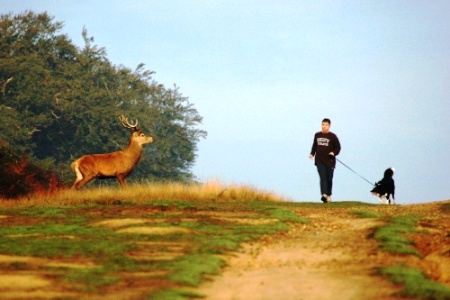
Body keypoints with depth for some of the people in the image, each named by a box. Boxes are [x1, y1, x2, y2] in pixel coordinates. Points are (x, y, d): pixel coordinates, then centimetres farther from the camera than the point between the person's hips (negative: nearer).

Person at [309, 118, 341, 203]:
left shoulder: (332, 136, -2)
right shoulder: (317, 135, 9)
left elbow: (338, 147, 1)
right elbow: (314, 146, 22)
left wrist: (334, 153, -17)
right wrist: (312, 154, 8)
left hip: (329, 161, -1)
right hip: (319, 161, 1)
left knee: (329, 179, 7)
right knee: (323, 177, -12)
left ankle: (328, 195, 22)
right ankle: (324, 195, -24)